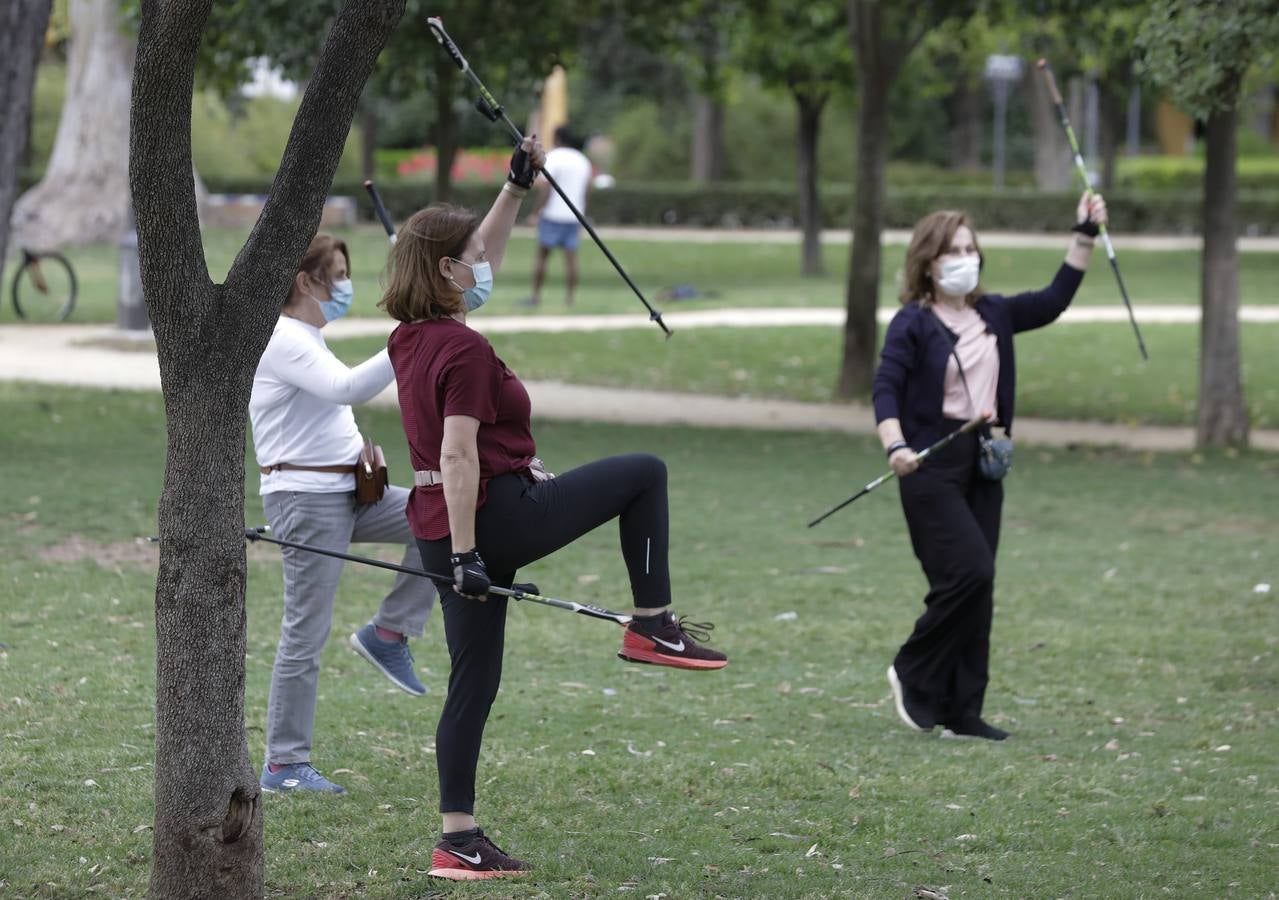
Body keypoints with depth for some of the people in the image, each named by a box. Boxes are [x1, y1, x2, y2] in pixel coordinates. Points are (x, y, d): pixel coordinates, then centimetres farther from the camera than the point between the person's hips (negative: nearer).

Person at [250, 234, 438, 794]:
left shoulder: (305, 339, 17)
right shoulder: (283, 339, -14)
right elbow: (347, 387, -30)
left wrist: (360, 453, 13)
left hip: (346, 491, 9)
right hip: (304, 499, -9)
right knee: (306, 634, -5)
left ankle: (389, 633, 4)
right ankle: (283, 766, 2)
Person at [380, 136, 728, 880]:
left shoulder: (413, 337, 10)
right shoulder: (464, 349, -16)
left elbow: (481, 261, 24)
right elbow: (458, 454, -23)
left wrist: (518, 188, 24)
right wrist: (466, 554, -24)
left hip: (446, 528, 9)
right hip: (496, 517, -9)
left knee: (473, 685, 12)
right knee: (644, 474, 8)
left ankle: (459, 840, 11)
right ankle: (653, 625, 10)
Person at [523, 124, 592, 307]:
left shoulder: (553, 157, -8)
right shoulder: (582, 160, 12)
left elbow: (545, 188, -16)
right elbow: (587, 188, 17)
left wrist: (537, 211, -10)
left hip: (552, 215, -5)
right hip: (575, 216, 5)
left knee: (542, 255, 3)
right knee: (571, 258, 2)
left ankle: (536, 295, 3)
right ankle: (569, 297, -1)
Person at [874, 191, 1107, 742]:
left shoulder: (994, 314, 12)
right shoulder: (913, 324, -6)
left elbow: (1054, 301, 15)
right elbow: (886, 390, -14)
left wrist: (1085, 237, 8)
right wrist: (895, 447, -30)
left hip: (984, 461, 7)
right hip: (932, 464, -7)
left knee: (977, 586, 4)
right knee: (969, 573, -18)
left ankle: (961, 712, 9)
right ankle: (913, 674, 3)